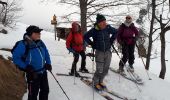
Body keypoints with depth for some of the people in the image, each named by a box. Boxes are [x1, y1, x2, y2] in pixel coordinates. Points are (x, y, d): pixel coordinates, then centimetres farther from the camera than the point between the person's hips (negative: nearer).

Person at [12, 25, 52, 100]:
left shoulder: (41, 43, 2)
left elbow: (46, 54, 18)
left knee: (45, 90, 20)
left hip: (43, 72, 7)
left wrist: (48, 63, 5)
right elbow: (15, 57, -16)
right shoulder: (23, 44, -19)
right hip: (33, 73, -7)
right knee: (33, 93, 5)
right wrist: (26, 67, -21)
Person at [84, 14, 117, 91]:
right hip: (99, 52, -4)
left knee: (105, 69, 11)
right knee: (99, 70, -4)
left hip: (108, 52, 4)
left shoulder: (108, 28, -5)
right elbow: (85, 37, -2)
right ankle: (95, 83, 20)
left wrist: (111, 41, 10)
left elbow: (115, 32, 14)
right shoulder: (94, 30, -14)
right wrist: (92, 44, -3)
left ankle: (100, 81, 34)